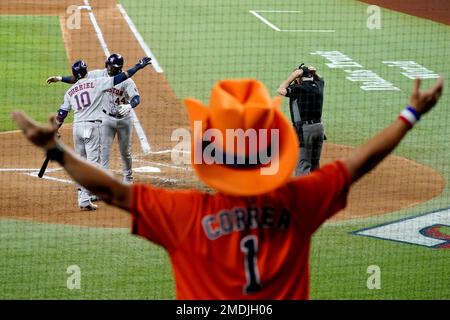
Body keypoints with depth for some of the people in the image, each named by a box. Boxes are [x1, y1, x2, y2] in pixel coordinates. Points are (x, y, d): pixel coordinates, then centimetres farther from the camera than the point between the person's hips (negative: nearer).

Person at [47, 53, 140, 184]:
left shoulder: (126, 81, -16)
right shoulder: (99, 75, -8)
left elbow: (136, 97, -26)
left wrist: (129, 106, -48)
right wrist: (60, 78, -11)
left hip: (124, 118, -1)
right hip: (107, 119, 1)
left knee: (125, 151, 12)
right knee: (104, 151, -5)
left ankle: (128, 178, 31)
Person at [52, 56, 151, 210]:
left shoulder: (70, 92, 12)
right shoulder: (95, 83, 0)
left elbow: (61, 114, 11)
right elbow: (118, 78, -5)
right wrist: (137, 67, -1)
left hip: (77, 127, 5)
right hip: (91, 126, -5)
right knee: (92, 162, -6)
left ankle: (82, 196, 14)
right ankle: (85, 199, -15)